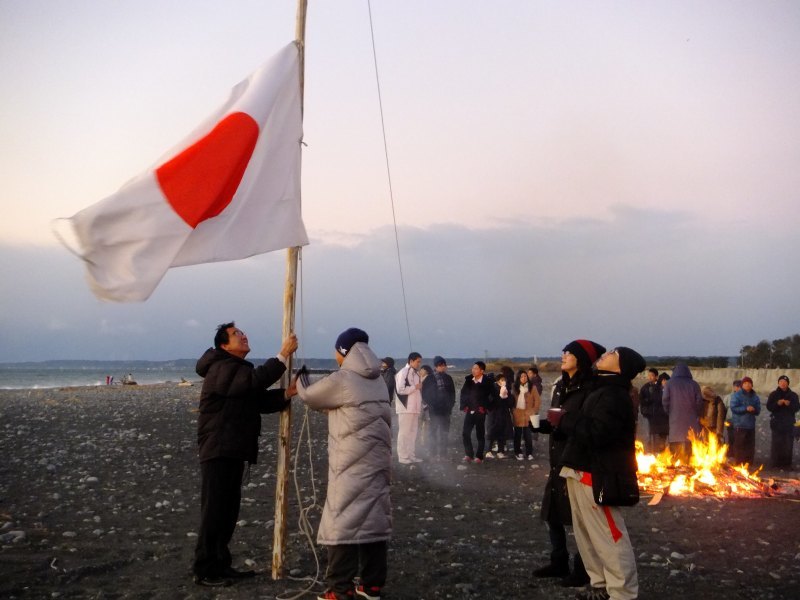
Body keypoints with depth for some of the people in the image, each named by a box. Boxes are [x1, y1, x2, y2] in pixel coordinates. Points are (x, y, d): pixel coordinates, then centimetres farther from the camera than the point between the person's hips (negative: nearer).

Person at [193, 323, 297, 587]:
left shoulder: (239, 370, 21)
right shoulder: (221, 369, -13)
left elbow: (262, 401, 12)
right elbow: (256, 380, -29)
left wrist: (288, 393, -5)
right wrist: (283, 355, -24)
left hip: (234, 450, 10)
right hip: (218, 451, -10)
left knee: (229, 511, 13)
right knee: (214, 511, -6)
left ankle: (221, 565, 22)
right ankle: (204, 571, 0)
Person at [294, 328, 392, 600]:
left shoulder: (341, 380, -11)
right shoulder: (378, 381, 12)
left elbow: (309, 396, 3)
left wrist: (301, 378, 23)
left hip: (353, 464, -7)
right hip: (377, 460, 7)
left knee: (344, 521, -3)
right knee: (375, 518, 9)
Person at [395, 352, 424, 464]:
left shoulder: (416, 373, 15)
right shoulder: (403, 373, -10)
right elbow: (400, 390, -18)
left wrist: (420, 404, 11)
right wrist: (415, 387, -12)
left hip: (415, 408, 8)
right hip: (405, 408, -8)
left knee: (413, 432, 9)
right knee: (404, 432, -3)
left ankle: (412, 455, 15)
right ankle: (403, 457, 1)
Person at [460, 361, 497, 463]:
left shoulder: (488, 382, -9)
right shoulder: (468, 380, 3)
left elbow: (494, 396, -6)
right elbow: (463, 393, 13)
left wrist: (486, 407, -7)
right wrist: (463, 406, 4)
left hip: (480, 412, -4)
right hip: (469, 411, 4)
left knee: (480, 435, 4)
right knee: (465, 433, -2)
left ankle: (479, 456, 12)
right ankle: (469, 454, 9)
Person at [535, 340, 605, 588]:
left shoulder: (590, 388, -14)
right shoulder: (560, 385, 12)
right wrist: (542, 424, -2)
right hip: (559, 459, 9)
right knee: (552, 512, 14)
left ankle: (583, 569, 13)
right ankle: (559, 563, 27)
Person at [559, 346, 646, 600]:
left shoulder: (614, 396, -18)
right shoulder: (604, 391, 17)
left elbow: (596, 433, -28)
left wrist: (565, 419, -18)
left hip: (597, 477, -11)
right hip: (584, 473, 11)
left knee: (608, 537, -7)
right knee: (587, 534, 17)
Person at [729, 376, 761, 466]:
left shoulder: (755, 397, 13)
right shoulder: (737, 395, -2)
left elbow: (758, 410, 11)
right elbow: (734, 408, -12)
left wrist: (753, 409, -11)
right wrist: (746, 409, -19)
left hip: (751, 425, 5)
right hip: (740, 425, -5)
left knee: (750, 445, 7)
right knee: (739, 445, -7)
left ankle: (748, 463, 16)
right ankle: (738, 463, -1)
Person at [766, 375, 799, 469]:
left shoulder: (793, 395, 9)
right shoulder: (773, 395, 6)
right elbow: (769, 407, -1)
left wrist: (789, 404, -16)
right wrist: (777, 404, -18)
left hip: (789, 423, 1)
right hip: (777, 422, -1)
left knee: (788, 444, 0)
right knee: (776, 444, -4)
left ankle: (787, 463, 6)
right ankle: (775, 463, 2)